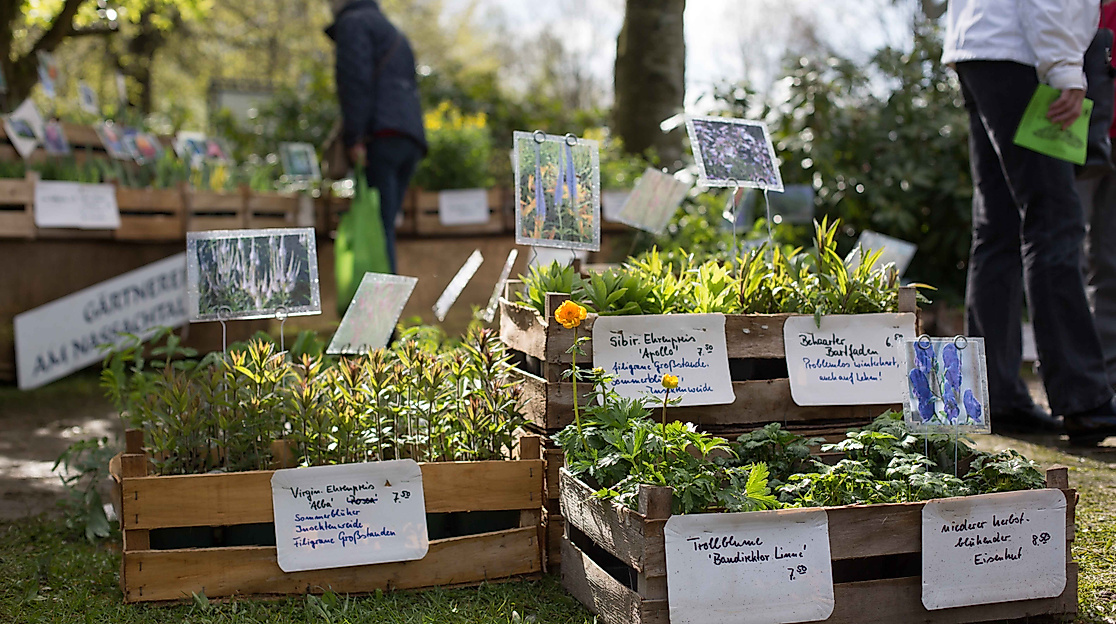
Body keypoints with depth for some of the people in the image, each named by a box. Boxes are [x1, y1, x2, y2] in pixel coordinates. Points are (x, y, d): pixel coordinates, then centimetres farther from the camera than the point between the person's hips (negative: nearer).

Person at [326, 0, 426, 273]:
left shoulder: (353, 22, 7)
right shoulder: (396, 36, 34)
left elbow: (355, 78, -10)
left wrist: (353, 137, -17)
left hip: (379, 137, -8)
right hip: (411, 141, 9)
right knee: (382, 230, 4)